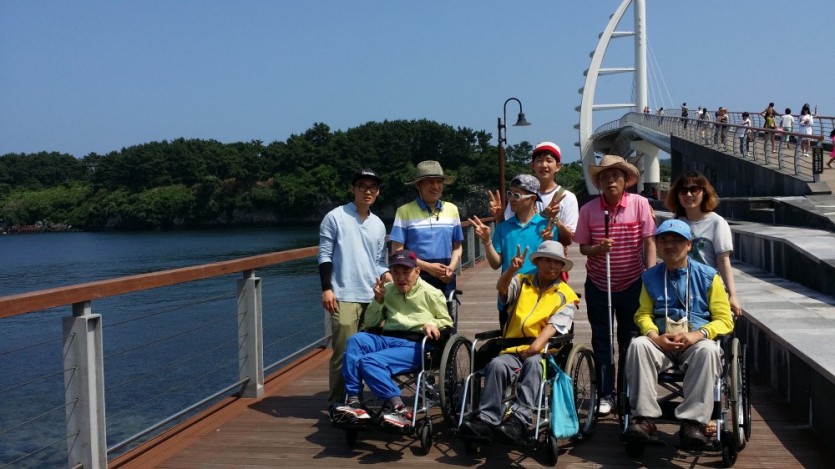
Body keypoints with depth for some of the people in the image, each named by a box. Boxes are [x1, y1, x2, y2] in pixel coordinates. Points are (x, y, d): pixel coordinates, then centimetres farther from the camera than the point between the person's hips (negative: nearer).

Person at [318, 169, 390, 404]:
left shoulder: (378, 224, 14)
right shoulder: (335, 217, -1)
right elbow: (325, 255, -4)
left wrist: (388, 278, -1)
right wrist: (327, 288, -11)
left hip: (372, 297, 5)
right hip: (344, 296, -5)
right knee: (344, 351, -7)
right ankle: (337, 402, 3)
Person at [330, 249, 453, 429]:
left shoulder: (431, 293, 8)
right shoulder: (387, 290, 17)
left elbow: (447, 322, 14)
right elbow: (369, 323, 20)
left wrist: (431, 324, -8)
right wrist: (378, 300, 3)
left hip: (416, 345, -5)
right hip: (387, 339, 5)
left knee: (369, 361, -30)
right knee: (356, 340, -27)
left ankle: (397, 407, -26)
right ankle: (352, 401, -29)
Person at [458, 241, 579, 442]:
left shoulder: (565, 295, 14)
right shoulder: (522, 282, 20)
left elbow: (555, 324, -2)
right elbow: (502, 288, -2)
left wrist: (538, 344, -20)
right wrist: (512, 269, -23)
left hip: (544, 351, -2)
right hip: (513, 349, 2)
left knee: (533, 363, -36)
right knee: (497, 364, -30)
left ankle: (520, 418, -44)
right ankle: (487, 418, -33)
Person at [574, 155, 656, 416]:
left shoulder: (639, 204, -8)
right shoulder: (589, 209, -5)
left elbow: (649, 242, -7)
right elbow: (583, 247, 1)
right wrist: (597, 248, -21)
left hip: (632, 284, -1)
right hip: (598, 285, 1)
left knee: (629, 341, 9)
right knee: (602, 342, 8)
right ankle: (605, 394, 19)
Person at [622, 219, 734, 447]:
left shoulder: (707, 276, 8)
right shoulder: (651, 277, 16)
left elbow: (725, 320, 4)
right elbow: (643, 314, 11)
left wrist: (698, 334, -16)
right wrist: (655, 336, -12)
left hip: (696, 342, -2)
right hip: (661, 342, 2)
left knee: (708, 350, -37)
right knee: (638, 345, -31)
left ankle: (693, 421, -36)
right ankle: (643, 418, -32)